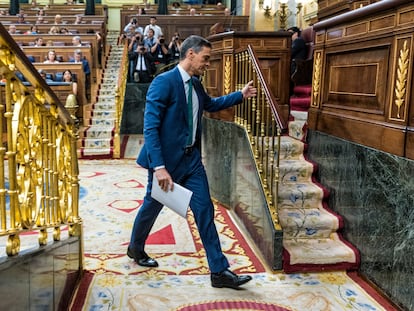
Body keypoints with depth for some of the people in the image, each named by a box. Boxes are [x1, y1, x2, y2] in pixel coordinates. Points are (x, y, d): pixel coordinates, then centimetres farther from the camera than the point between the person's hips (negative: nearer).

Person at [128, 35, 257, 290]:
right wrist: (159, 167, -28)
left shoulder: (196, 85, 6)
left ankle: (220, 271, 9)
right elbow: (150, 128, -22)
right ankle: (136, 249, 43)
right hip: (167, 159, -6)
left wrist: (241, 95, 22)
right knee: (152, 207, 15)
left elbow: (210, 104, 30)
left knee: (205, 211, 3)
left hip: (192, 158, 6)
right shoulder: (164, 82, -18)